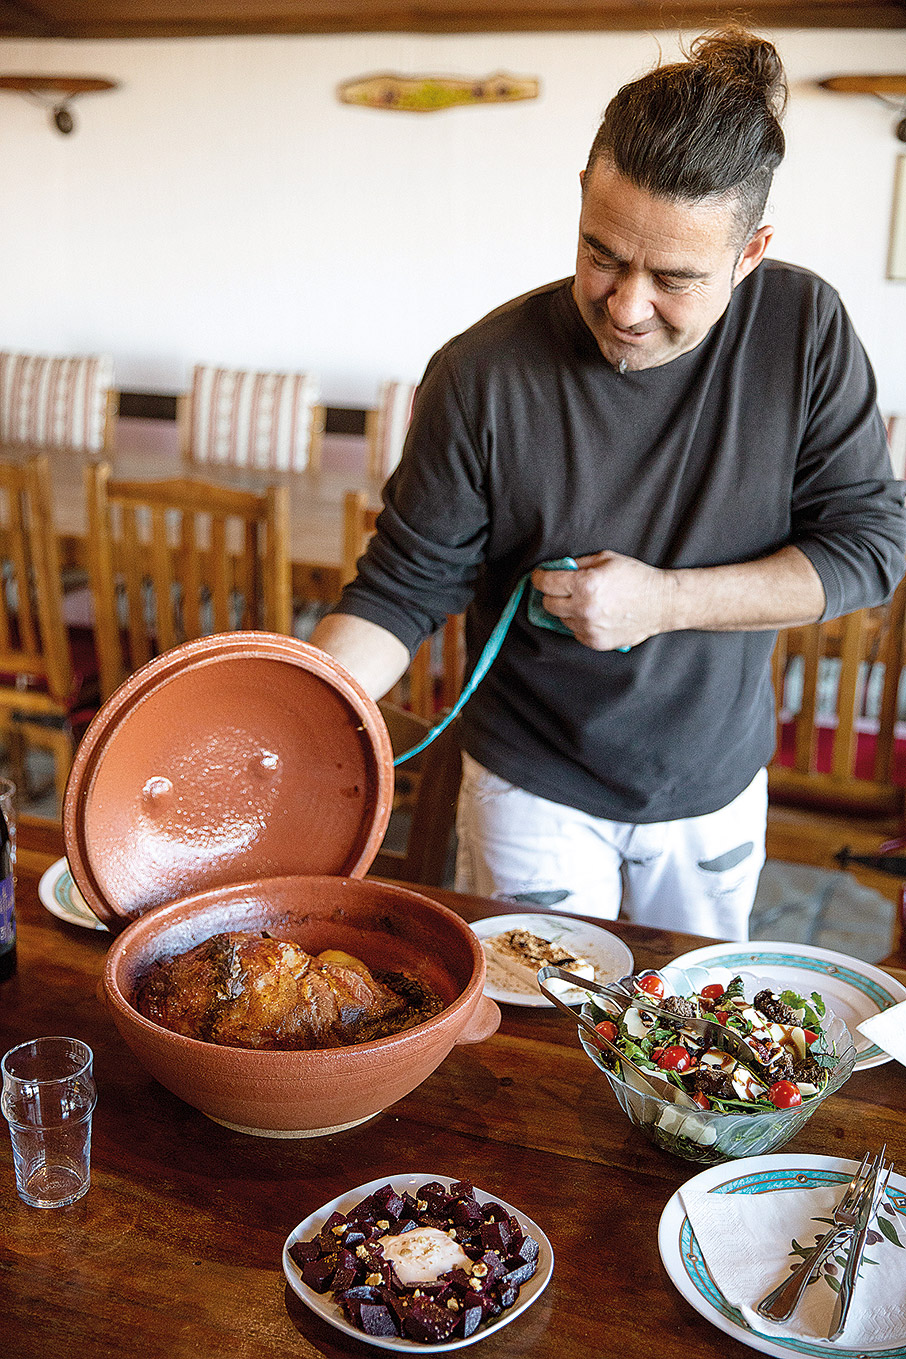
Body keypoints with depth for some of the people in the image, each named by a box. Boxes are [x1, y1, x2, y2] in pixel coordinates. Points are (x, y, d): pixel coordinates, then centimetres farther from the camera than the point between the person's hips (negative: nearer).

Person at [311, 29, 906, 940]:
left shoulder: (804, 329, -14)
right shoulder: (484, 373, -21)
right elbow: (403, 589, -14)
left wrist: (665, 601, -23)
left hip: (717, 788, 3)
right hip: (534, 794, -2)